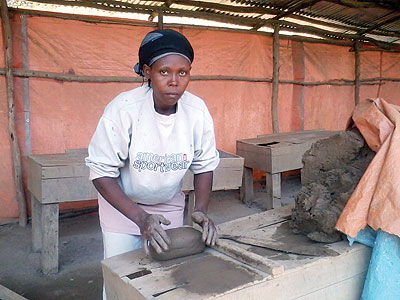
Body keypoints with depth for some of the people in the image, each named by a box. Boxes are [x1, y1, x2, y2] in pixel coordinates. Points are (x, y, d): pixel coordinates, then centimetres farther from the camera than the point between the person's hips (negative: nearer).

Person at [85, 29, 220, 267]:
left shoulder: (197, 110, -16)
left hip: (170, 205, 3)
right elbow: (102, 173, -21)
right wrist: (141, 217, -29)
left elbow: (204, 166, -4)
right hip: (121, 203, -2)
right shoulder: (124, 109, -25)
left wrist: (201, 209, -18)